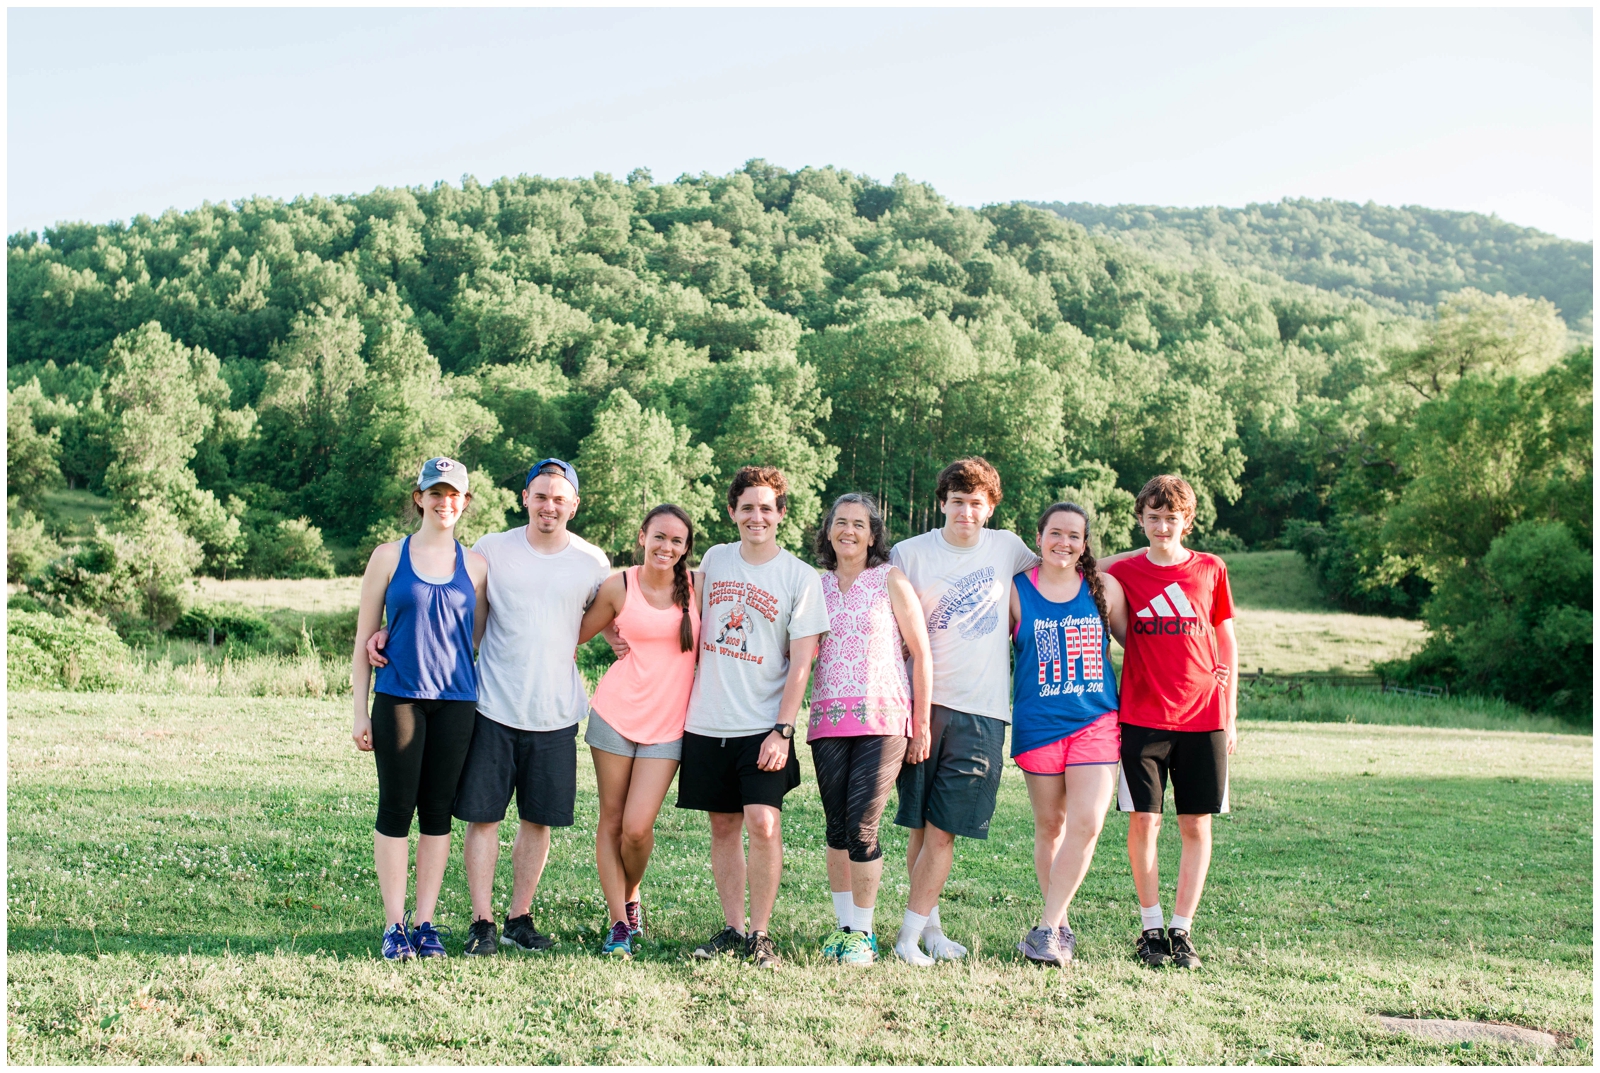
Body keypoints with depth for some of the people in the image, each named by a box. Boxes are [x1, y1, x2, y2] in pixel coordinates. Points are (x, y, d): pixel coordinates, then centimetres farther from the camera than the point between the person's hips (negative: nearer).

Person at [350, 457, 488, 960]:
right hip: (398, 698, -2)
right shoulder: (389, 556, 4)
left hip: (456, 700, 2)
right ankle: (394, 926, 8)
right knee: (396, 810, 0)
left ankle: (426, 924, 12)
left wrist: (483, 702, 9)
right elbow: (364, 637, 5)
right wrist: (360, 711, 1)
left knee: (438, 813, 5)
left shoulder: (475, 565, 9)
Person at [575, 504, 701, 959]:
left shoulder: (695, 587, 1)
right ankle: (618, 923, 15)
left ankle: (630, 898, 22)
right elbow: (576, 635, 11)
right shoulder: (619, 587, -1)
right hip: (615, 713, 0)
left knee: (638, 827, -7)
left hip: (668, 722, 0)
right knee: (612, 820, 4)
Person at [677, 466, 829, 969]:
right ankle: (732, 929, 18)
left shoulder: (799, 577, -3)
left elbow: (801, 662, -6)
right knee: (724, 827, 8)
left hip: (763, 726, -3)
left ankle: (761, 934, -1)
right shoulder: (714, 560, 8)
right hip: (709, 721, 4)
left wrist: (782, 730, -12)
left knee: (763, 824, -14)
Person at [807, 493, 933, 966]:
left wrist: (922, 725, -1)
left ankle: (863, 933, 4)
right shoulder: (817, 586, 12)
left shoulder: (890, 581, 1)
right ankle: (843, 924, 18)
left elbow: (922, 654, 1)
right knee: (837, 827, 6)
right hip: (828, 721, 4)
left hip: (882, 720, -4)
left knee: (861, 827, -8)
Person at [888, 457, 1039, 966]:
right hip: (922, 703, -1)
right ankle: (931, 927, 15)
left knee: (943, 829, -3)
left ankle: (910, 935, 1)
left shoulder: (1006, 547, 8)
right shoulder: (909, 553, 1)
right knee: (922, 826, 2)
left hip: (982, 711, 1)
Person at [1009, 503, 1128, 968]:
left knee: (1086, 824, -12)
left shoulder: (1105, 589, 5)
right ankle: (1060, 928, 20)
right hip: (1038, 723, 0)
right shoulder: (1016, 591, 1)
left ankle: (1046, 928, -4)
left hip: (1096, 720, 0)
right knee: (1050, 827, 8)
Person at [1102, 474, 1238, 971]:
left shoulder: (1211, 570, 6)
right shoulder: (1122, 572, 3)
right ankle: (1150, 929, 11)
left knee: (1196, 826, 3)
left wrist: (1230, 715, 7)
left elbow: (1227, 645, 10)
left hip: (1203, 716, 1)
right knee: (1144, 821, -1)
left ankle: (1182, 931, 11)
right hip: (1142, 716, -1)